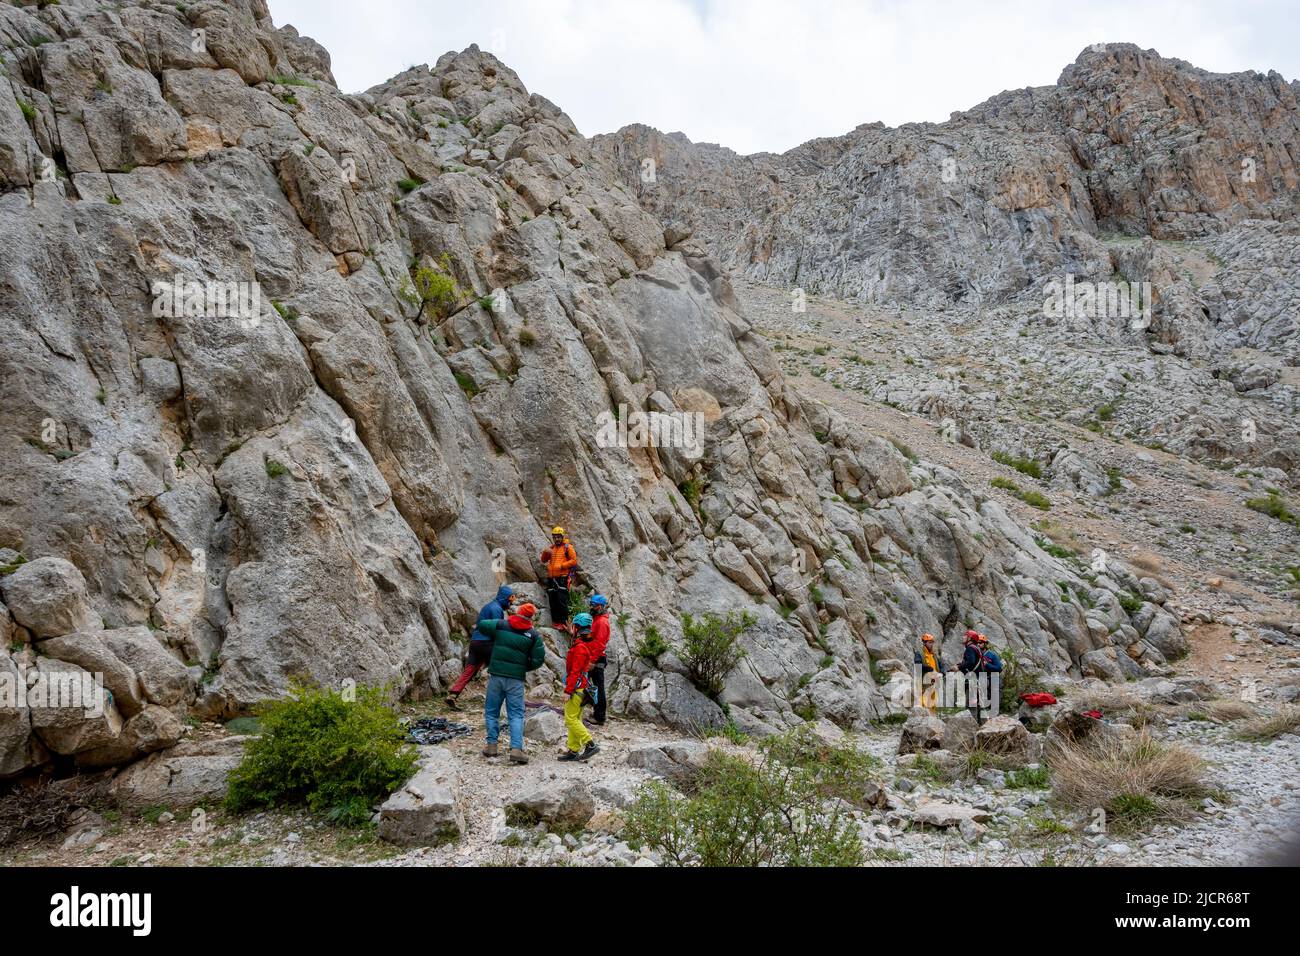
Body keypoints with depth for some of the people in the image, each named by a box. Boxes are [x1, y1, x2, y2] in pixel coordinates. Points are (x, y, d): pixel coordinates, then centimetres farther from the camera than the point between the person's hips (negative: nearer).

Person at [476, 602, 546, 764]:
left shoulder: (501, 625, 2)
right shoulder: (533, 635, 1)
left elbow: (482, 625, 9)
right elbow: (539, 659, -2)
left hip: (496, 675, 1)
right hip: (516, 679, -1)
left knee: (492, 711, 15)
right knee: (516, 714, 3)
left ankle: (491, 745, 16)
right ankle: (516, 749, -7)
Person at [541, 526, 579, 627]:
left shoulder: (568, 547, 2)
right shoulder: (552, 548, 20)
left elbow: (574, 561, -5)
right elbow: (543, 560, 19)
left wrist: (562, 565, -14)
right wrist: (545, 552, -2)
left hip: (562, 578, -6)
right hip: (551, 578, 6)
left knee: (562, 601, -10)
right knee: (553, 602, 5)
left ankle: (564, 623, -8)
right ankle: (556, 622, 11)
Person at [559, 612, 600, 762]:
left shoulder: (579, 647, -17)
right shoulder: (587, 645, 13)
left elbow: (575, 671, -20)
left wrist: (568, 690, -19)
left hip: (577, 688, -10)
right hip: (582, 687, 10)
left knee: (571, 719, -8)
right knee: (575, 719, 12)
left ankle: (591, 744, -10)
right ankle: (573, 750, 15)